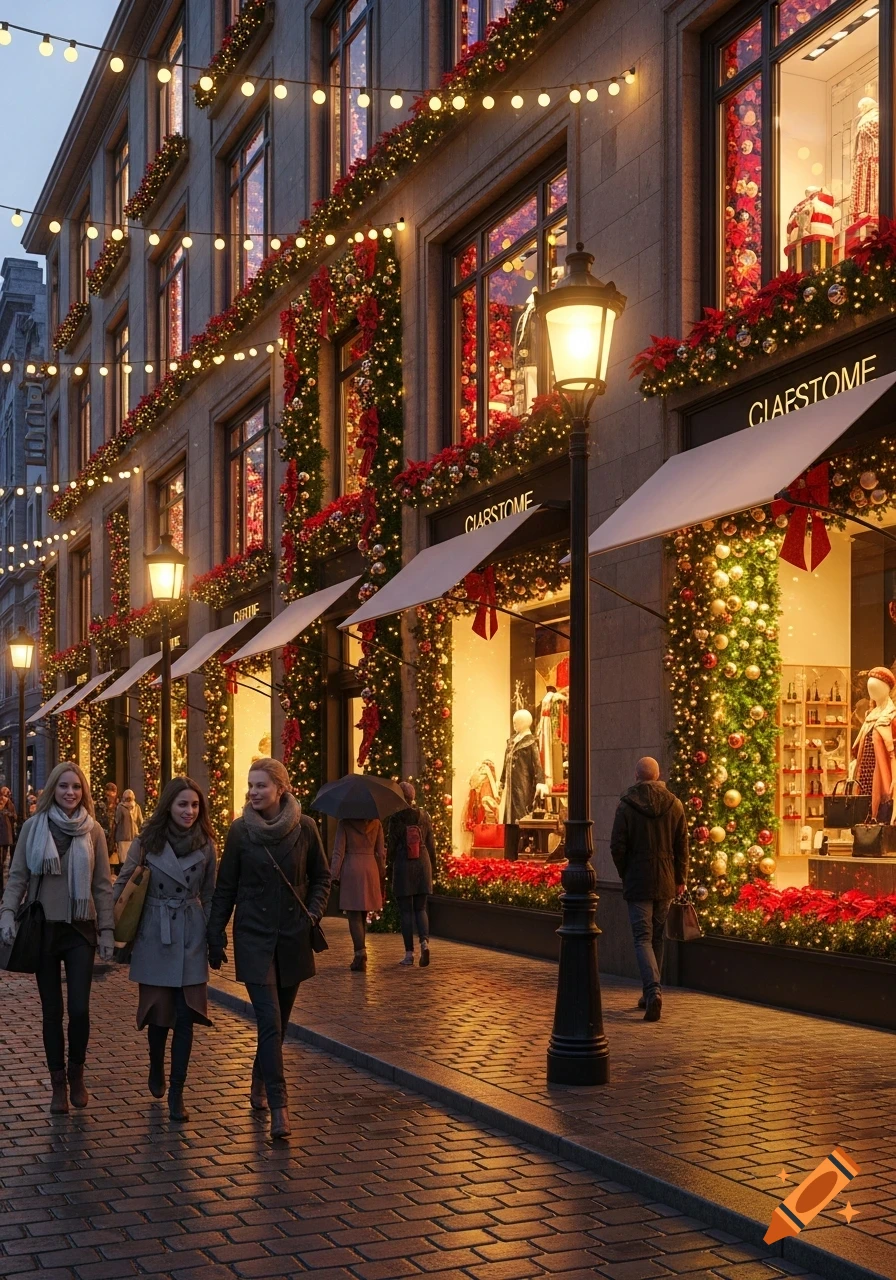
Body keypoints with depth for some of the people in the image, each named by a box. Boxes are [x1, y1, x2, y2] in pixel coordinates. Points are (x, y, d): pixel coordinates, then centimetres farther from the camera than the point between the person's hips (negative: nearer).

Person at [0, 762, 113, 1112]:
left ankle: (76, 1074, 19)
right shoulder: (33, 827, -1)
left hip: (80, 929, 0)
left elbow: (103, 885, 3)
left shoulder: (93, 831, 1)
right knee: (52, 1010, 6)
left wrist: (107, 930, -1)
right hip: (43, 928, 0)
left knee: (79, 1008, -5)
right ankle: (59, 1084, 18)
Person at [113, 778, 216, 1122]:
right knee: (159, 1012, 6)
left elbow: (209, 895, 9)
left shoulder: (205, 844, 1)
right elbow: (121, 884, 0)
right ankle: (156, 1070, 35)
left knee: (185, 1016, -2)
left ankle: (176, 1093, 6)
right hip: (155, 935, -1)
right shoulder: (147, 842, -4)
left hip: (191, 936, 1)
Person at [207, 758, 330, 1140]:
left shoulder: (304, 828, -2)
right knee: (270, 1022, -10)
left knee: (279, 1021, 10)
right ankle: (278, 1107, -10)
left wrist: (314, 914, -5)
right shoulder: (240, 831, -3)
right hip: (254, 936, -2)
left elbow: (321, 877, 10)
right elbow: (225, 887, 3)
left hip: (293, 937, 2)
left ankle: (259, 1082, 32)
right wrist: (215, 937, 3)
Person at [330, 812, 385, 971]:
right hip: (370, 869, 4)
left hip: (350, 870, -4)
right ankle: (360, 955, 20)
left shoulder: (344, 823, -5)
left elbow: (338, 852, -7)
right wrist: (382, 877, 14)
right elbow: (381, 853, 7)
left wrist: (333, 876, -3)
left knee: (354, 916, -1)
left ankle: (361, 954, -13)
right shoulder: (375, 823, 4)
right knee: (363, 915, 15)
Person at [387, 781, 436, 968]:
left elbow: (392, 845, -4)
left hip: (403, 867, -3)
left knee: (406, 911, 4)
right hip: (423, 865, 3)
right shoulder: (424, 816, 2)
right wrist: (432, 867, 16)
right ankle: (424, 941, -13)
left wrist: (391, 861, 16)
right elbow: (431, 844, 6)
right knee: (420, 908, 11)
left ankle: (409, 954, 4)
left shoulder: (396, 818, -9)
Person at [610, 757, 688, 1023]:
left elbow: (617, 846, -7)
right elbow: (682, 846, 4)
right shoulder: (674, 804, 2)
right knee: (657, 938, 15)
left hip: (638, 882, -3)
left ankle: (653, 990, -22)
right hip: (666, 883, 4)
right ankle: (651, 993, 22)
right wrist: (680, 879, 13)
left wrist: (625, 874, 9)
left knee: (643, 938, -3)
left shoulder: (626, 805, -8)